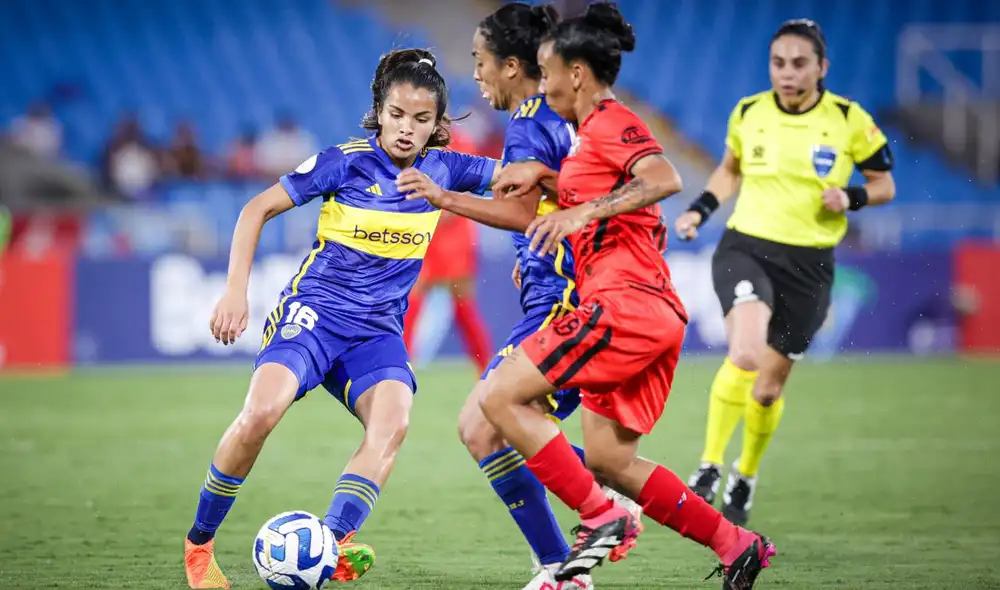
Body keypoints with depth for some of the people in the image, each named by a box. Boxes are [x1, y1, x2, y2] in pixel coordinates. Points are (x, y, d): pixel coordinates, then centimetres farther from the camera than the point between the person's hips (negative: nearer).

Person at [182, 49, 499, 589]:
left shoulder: (442, 169, 4)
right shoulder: (348, 161, -6)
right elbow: (259, 208, -1)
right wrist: (235, 289, -8)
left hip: (377, 330, 4)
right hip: (313, 310, -3)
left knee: (393, 422, -29)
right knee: (262, 411, -28)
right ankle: (198, 544, -11)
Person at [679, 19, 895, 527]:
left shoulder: (849, 121, -5)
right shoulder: (747, 113, 1)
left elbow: (884, 185, 6)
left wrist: (850, 198, -14)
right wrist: (700, 210, 5)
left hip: (808, 264, 0)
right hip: (745, 247, 0)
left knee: (769, 384, 7)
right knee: (746, 355, -28)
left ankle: (746, 477, 35)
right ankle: (709, 469, -15)